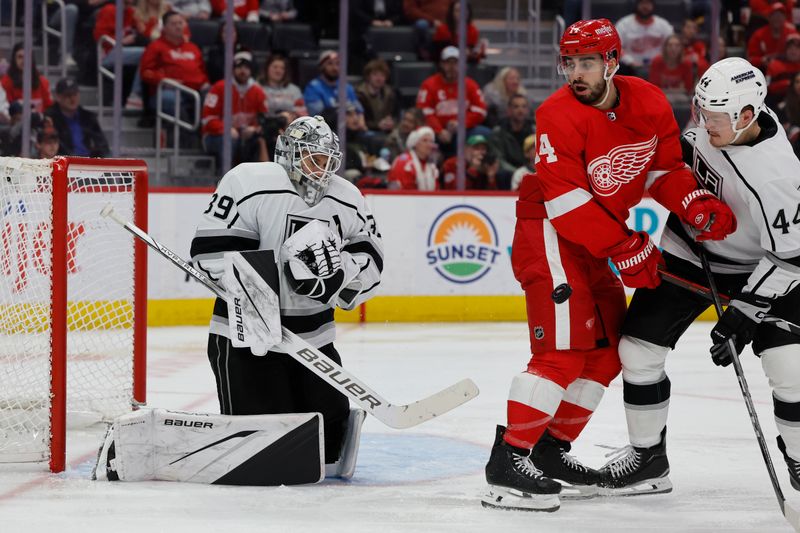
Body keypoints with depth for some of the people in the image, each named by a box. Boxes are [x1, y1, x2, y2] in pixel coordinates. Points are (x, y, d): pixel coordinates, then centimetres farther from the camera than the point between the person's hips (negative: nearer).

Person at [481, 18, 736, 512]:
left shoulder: (649, 102, -3)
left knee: (608, 349, 10)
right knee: (564, 349, -19)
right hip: (549, 231, -8)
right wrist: (626, 248, -26)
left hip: (597, 238, 8)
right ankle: (508, 460, -19)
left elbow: (665, 169, 7)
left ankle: (551, 449, 19)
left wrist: (699, 206, -11)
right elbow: (567, 201, -26)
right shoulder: (558, 115, -22)